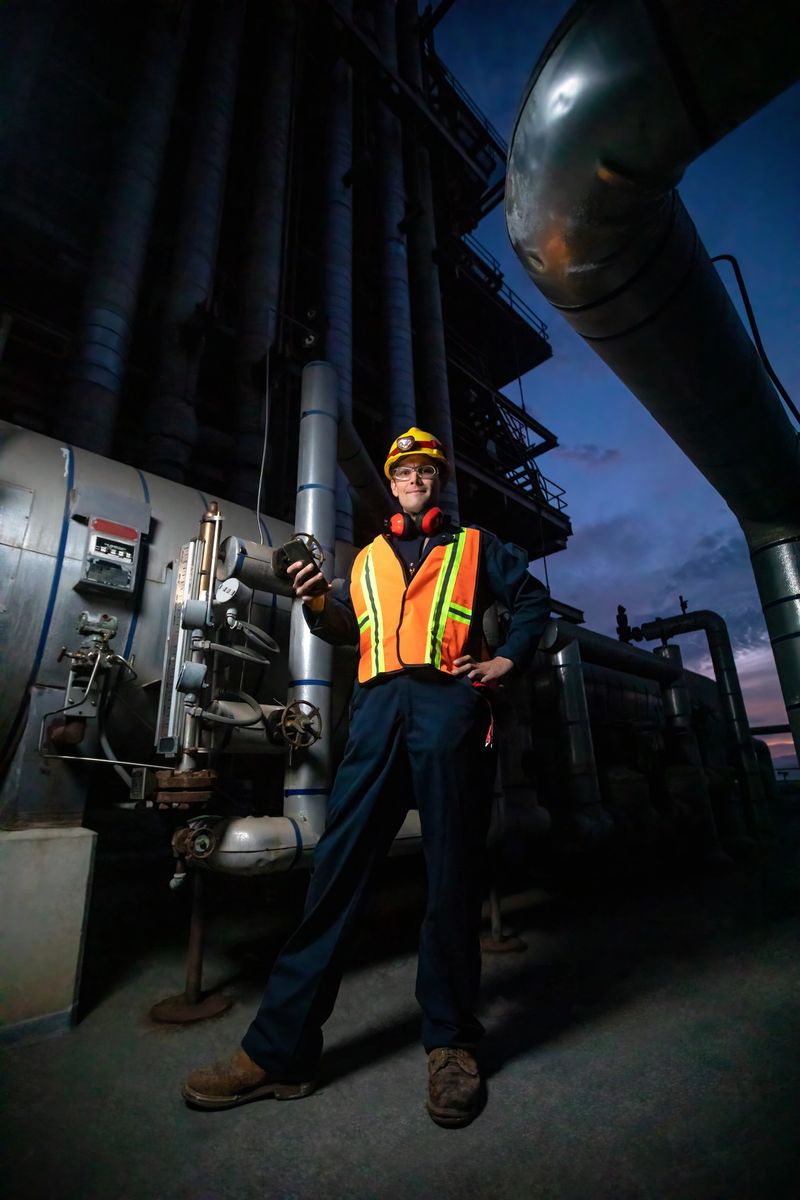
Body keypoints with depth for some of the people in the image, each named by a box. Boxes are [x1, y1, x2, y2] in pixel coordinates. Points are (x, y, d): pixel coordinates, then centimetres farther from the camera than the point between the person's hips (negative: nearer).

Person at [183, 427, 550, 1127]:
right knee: (339, 864, -1)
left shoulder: (475, 546, 21)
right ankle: (283, 1047, 8)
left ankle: (451, 1042, 17)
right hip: (379, 705, 2)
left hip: (449, 703, -1)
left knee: (453, 870, 2)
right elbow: (349, 631, 21)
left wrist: (507, 659, 7)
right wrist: (317, 604, 2)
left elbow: (533, 600, 21)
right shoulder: (368, 557, 27)